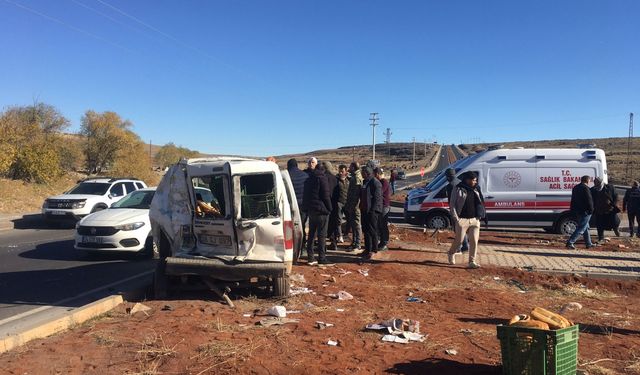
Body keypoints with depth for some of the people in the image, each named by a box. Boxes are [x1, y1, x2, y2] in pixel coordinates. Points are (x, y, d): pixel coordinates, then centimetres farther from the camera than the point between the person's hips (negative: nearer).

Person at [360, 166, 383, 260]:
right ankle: (367, 249, 20)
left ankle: (373, 250, 3)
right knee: (365, 230, 12)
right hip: (364, 210, 9)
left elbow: (377, 198, -17)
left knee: (372, 230, -5)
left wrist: (372, 210, -20)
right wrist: (361, 207, 14)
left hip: (372, 211, -9)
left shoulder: (375, 183, -12)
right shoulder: (364, 182, 15)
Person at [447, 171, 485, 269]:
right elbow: (452, 204, -5)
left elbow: (480, 203, 18)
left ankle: (472, 262, 6)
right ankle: (451, 254, 30)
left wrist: (479, 216, 8)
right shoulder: (458, 189, -4)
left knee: (474, 241, 0)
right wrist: (455, 218, -10)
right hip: (462, 220, -5)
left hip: (475, 220, 5)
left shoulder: (475, 190, 12)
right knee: (459, 240, 2)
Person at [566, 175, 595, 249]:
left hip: (577, 211, 10)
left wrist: (573, 210, 21)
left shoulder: (575, 188, 13)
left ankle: (589, 243, 28)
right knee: (581, 228, -7)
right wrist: (591, 210, -9)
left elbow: (573, 200, 18)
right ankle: (570, 242, -15)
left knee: (586, 227, 20)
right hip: (585, 212, -10)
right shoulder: (585, 188, -15)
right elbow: (589, 201, -17)